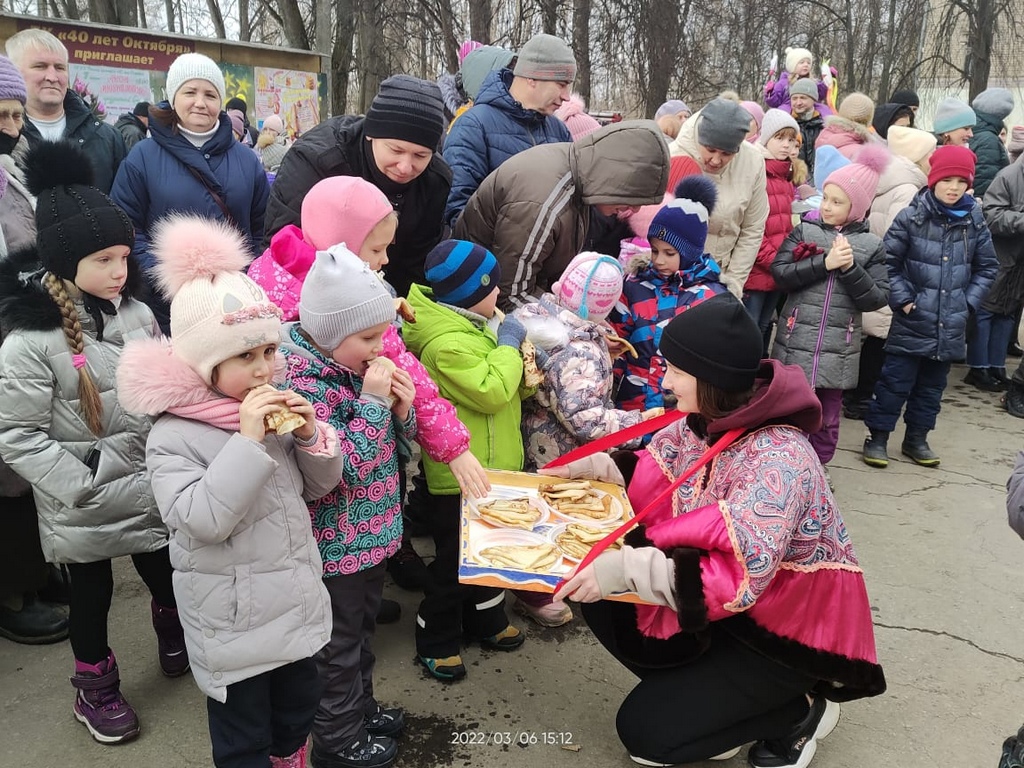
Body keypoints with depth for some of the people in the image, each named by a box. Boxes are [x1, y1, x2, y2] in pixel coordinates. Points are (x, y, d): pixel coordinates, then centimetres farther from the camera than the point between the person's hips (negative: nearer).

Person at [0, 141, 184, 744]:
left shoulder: (138, 314, -4)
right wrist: (87, 485, -20)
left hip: (153, 492, 4)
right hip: (85, 511, -4)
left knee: (169, 578, 20)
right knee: (92, 595, 16)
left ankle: (177, 648, 50)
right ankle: (96, 690, 41)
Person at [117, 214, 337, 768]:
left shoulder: (276, 406, -3)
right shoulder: (173, 436, -19)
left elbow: (321, 485, 4)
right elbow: (202, 519, -29)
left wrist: (310, 434, -15)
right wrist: (247, 441, -32)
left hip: (295, 599, 6)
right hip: (233, 619, -5)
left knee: (298, 707, 26)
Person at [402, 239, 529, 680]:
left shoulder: (477, 324, 7)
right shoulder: (447, 344, -25)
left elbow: (510, 387, 16)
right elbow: (491, 392, -28)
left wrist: (525, 371, -6)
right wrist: (507, 344, -18)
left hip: (493, 466, 10)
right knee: (455, 559, 5)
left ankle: (486, 622, 43)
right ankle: (435, 642, 24)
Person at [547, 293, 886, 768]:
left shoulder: (777, 460, -32)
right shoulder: (705, 420, -7)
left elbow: (738, 578, -39)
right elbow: (652, 473, 10)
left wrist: (624, 568, -42)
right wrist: (588, 468, -5)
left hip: (788, 629, -8)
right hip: (733, 604, 8)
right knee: (605, 604, -4)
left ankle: (799, 712, 10)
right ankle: (710, 698, 11)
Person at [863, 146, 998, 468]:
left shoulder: (975, 222, 3)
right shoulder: (911, 218, -8)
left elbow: (986, 267, 12)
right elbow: (888, 261, -6)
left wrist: (969, 301, 3)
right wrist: (903, 299, -11)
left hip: (950, 325, 4)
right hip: (912, 321, -4)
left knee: (932, 385, 14)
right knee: (895, 381, 1)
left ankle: (917, 438, 27)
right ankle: (877, 437, 13)